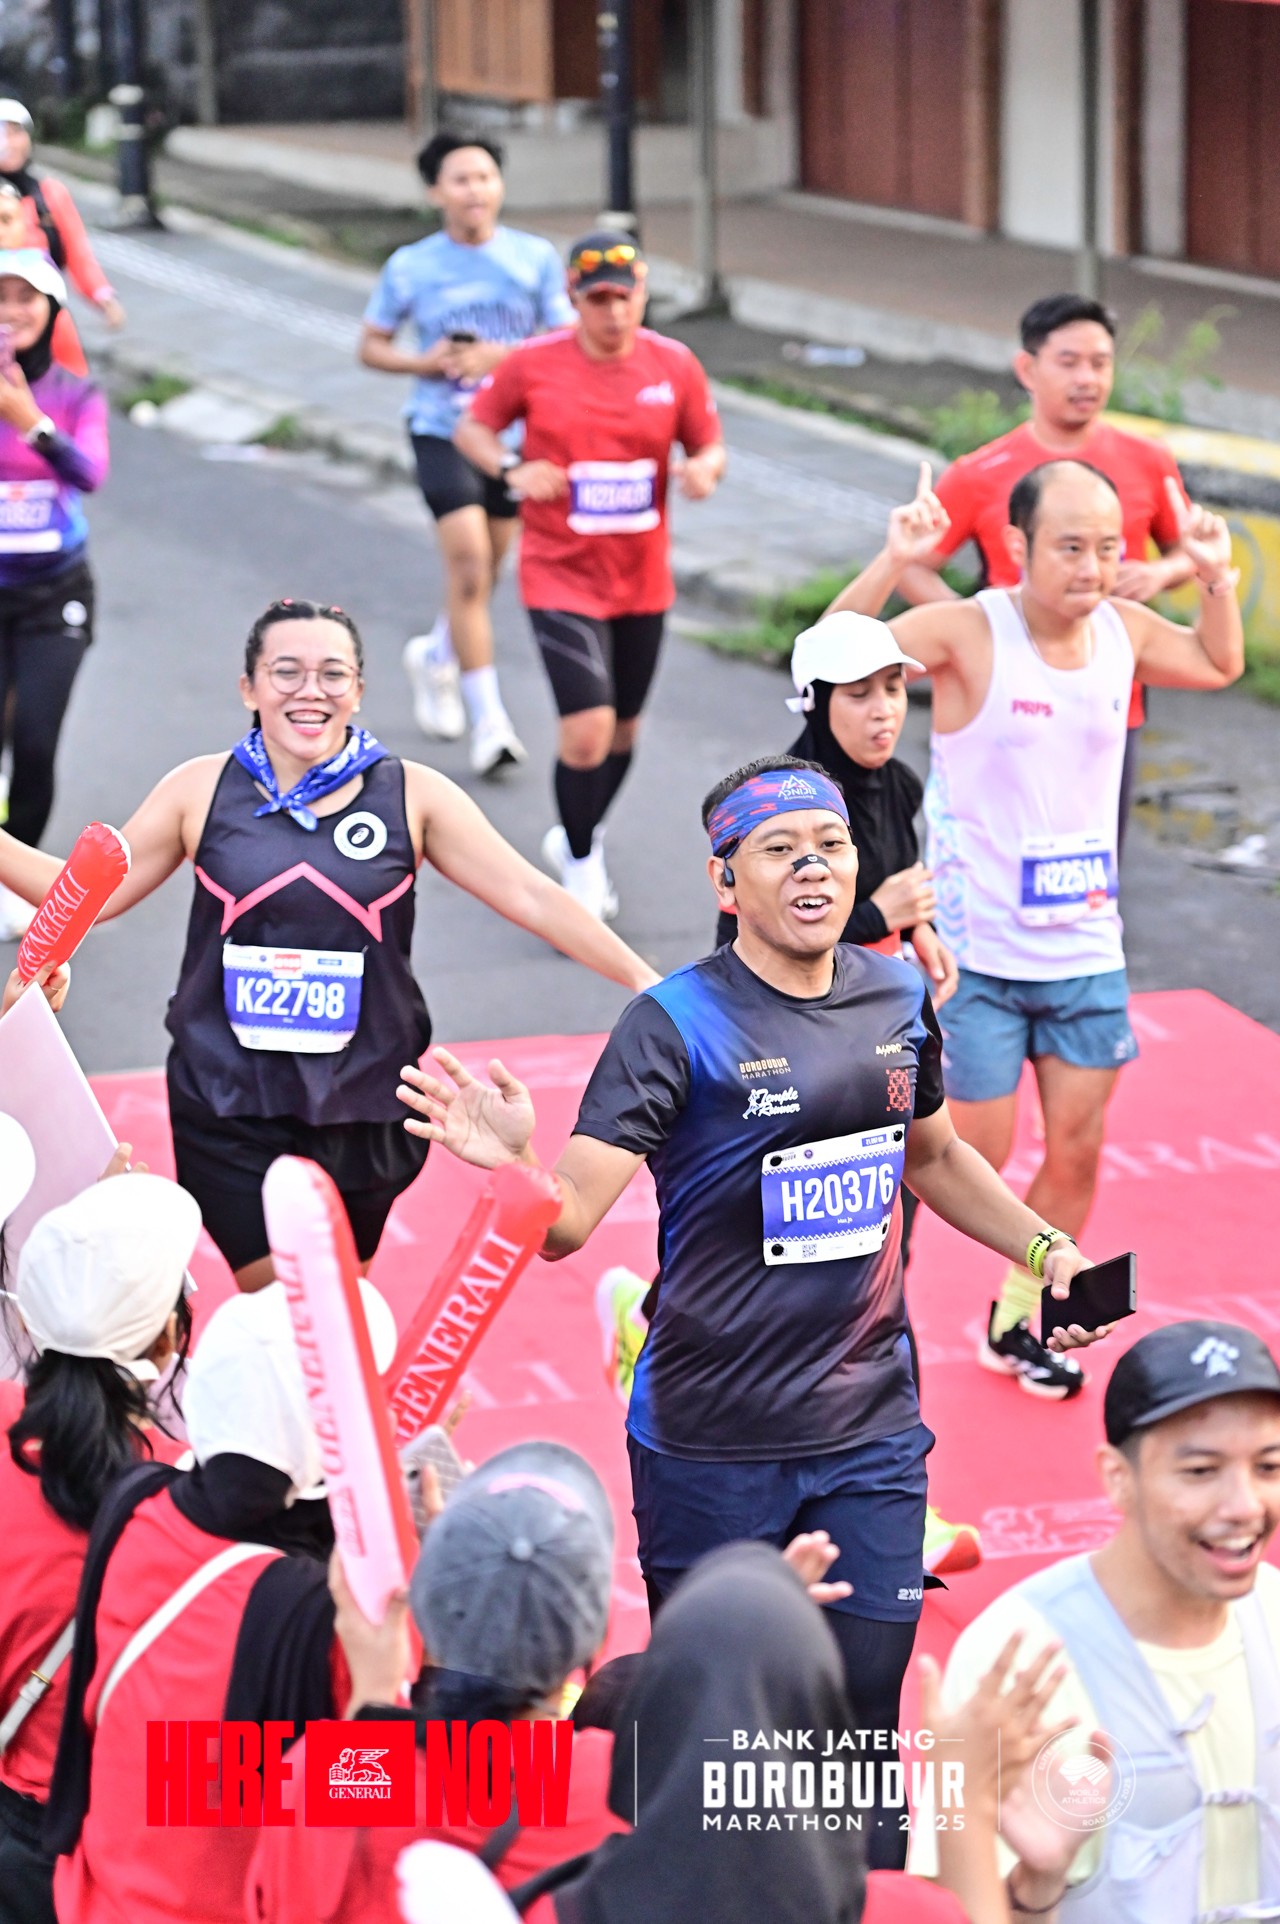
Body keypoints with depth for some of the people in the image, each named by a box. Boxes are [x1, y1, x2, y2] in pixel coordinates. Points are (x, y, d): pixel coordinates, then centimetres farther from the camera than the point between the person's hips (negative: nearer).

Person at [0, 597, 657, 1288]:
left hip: (363, 1104, 1)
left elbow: (529, 896, -2)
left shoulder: (411, 795, -2)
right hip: (230, 1105, -1)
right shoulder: (202, 790, -1)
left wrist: (642, 980, -6)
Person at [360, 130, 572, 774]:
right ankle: (489, 721, -10)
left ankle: (434, 655, 46)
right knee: (469, 567, -14)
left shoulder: (536, 257, -2)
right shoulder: (410, 266, -3)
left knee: (481, 576, 15)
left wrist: (502, 357, -18)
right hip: (442, 430, -2)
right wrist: (423, 363, -13)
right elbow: (371, 345, 6)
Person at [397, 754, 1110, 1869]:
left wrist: (1045, 1246, 17)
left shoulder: (897, 997, 4)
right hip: (713, 1444, -4)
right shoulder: (678, 1024, -13)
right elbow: (569, 1219, -21)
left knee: (863, 1713, 5)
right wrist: (517, 1159, -41)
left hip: (872, 1438, 4)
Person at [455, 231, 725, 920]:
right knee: (587, 730, -16)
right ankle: (580, 867, 6)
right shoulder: (534, 364, -10)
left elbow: (709, 445, 6)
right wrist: (512, 469, -18)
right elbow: (472, 427, 2)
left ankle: (578, 839, 45)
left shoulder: (675, 365, -3)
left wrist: (705, 468, -18)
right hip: (560, 577, -4)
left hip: (642, 580, 4)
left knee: (623, 728, 18)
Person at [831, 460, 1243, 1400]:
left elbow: (1219, 665, 22)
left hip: (1088, 949, 5)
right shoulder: (970, 633, -16)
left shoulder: (1126, 628, 0)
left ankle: (1017, 1322, 30)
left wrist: (1216, 576, 5)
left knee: (1077, 1151, 10)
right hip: (978, 954, -5)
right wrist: (895, 562, -38)